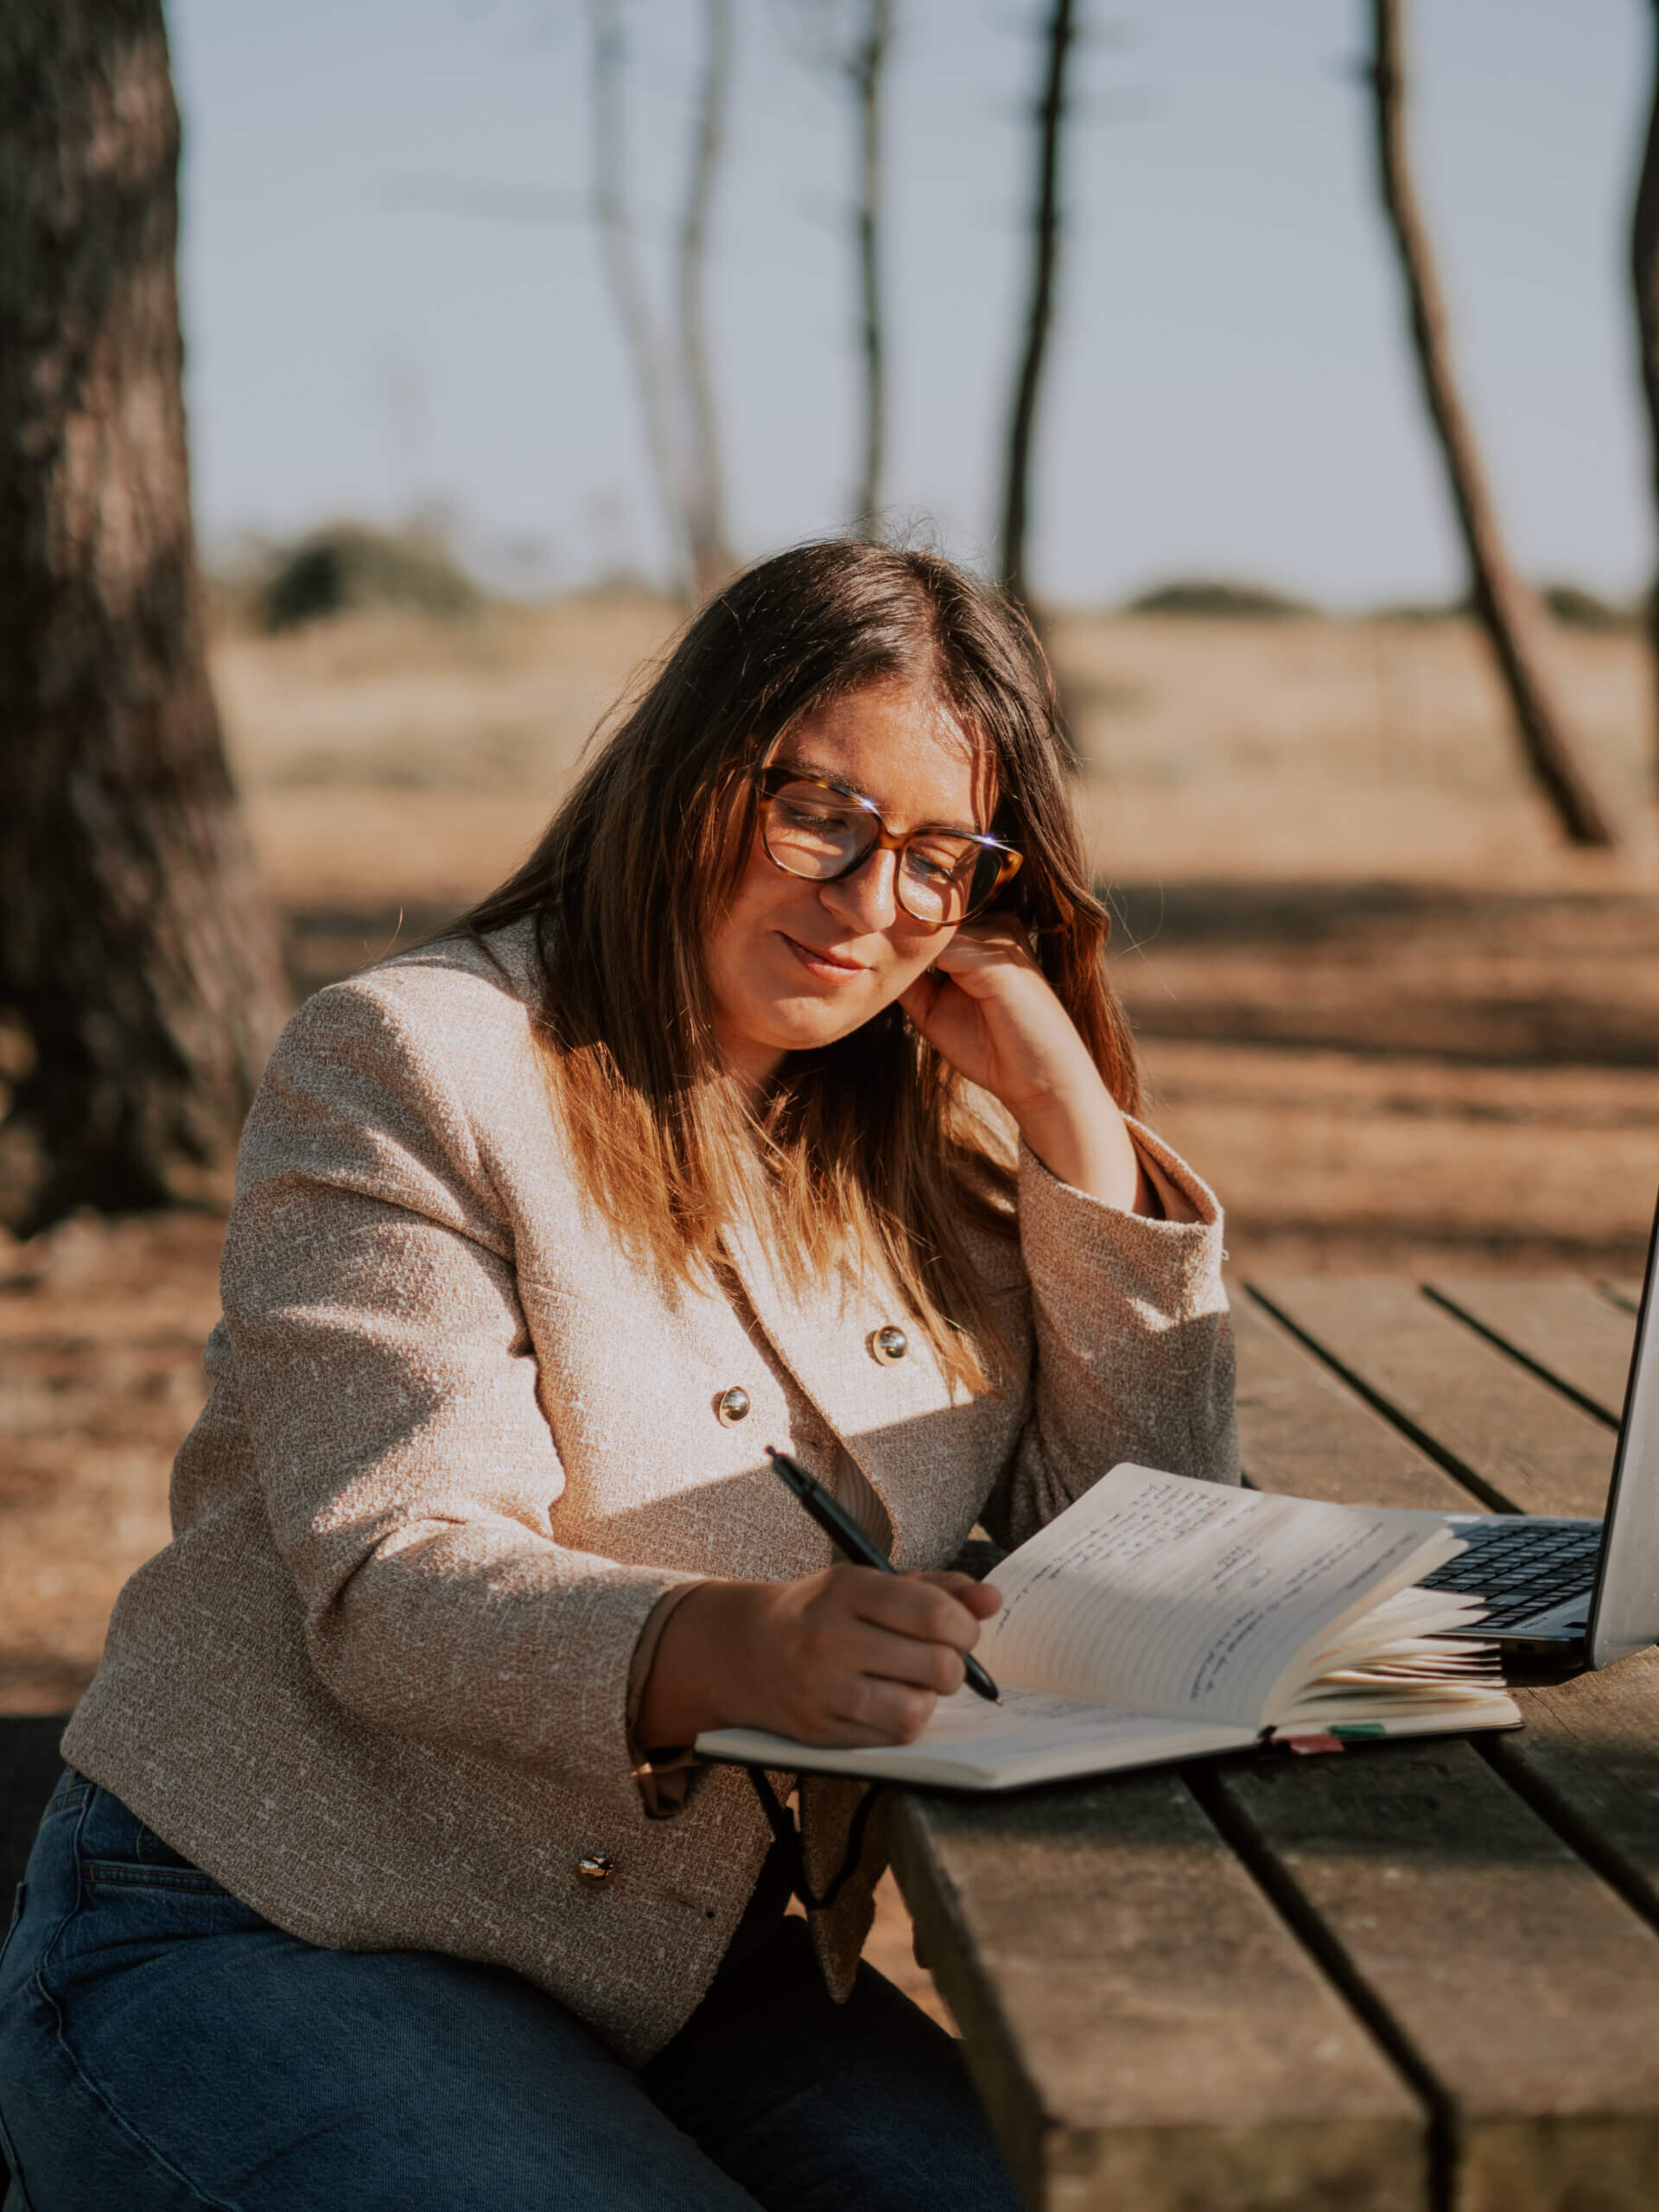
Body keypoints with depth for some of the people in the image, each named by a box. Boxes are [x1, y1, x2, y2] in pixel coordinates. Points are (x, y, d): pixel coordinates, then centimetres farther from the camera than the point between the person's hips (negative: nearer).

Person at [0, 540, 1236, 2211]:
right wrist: (727, 1648, -40)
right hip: (266, 1946, -4)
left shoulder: (927, 1148, 10)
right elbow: (393, 1579, -20)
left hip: (689, 1973, 5)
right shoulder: (410, 1063, -8)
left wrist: (1075, 1114, -4)